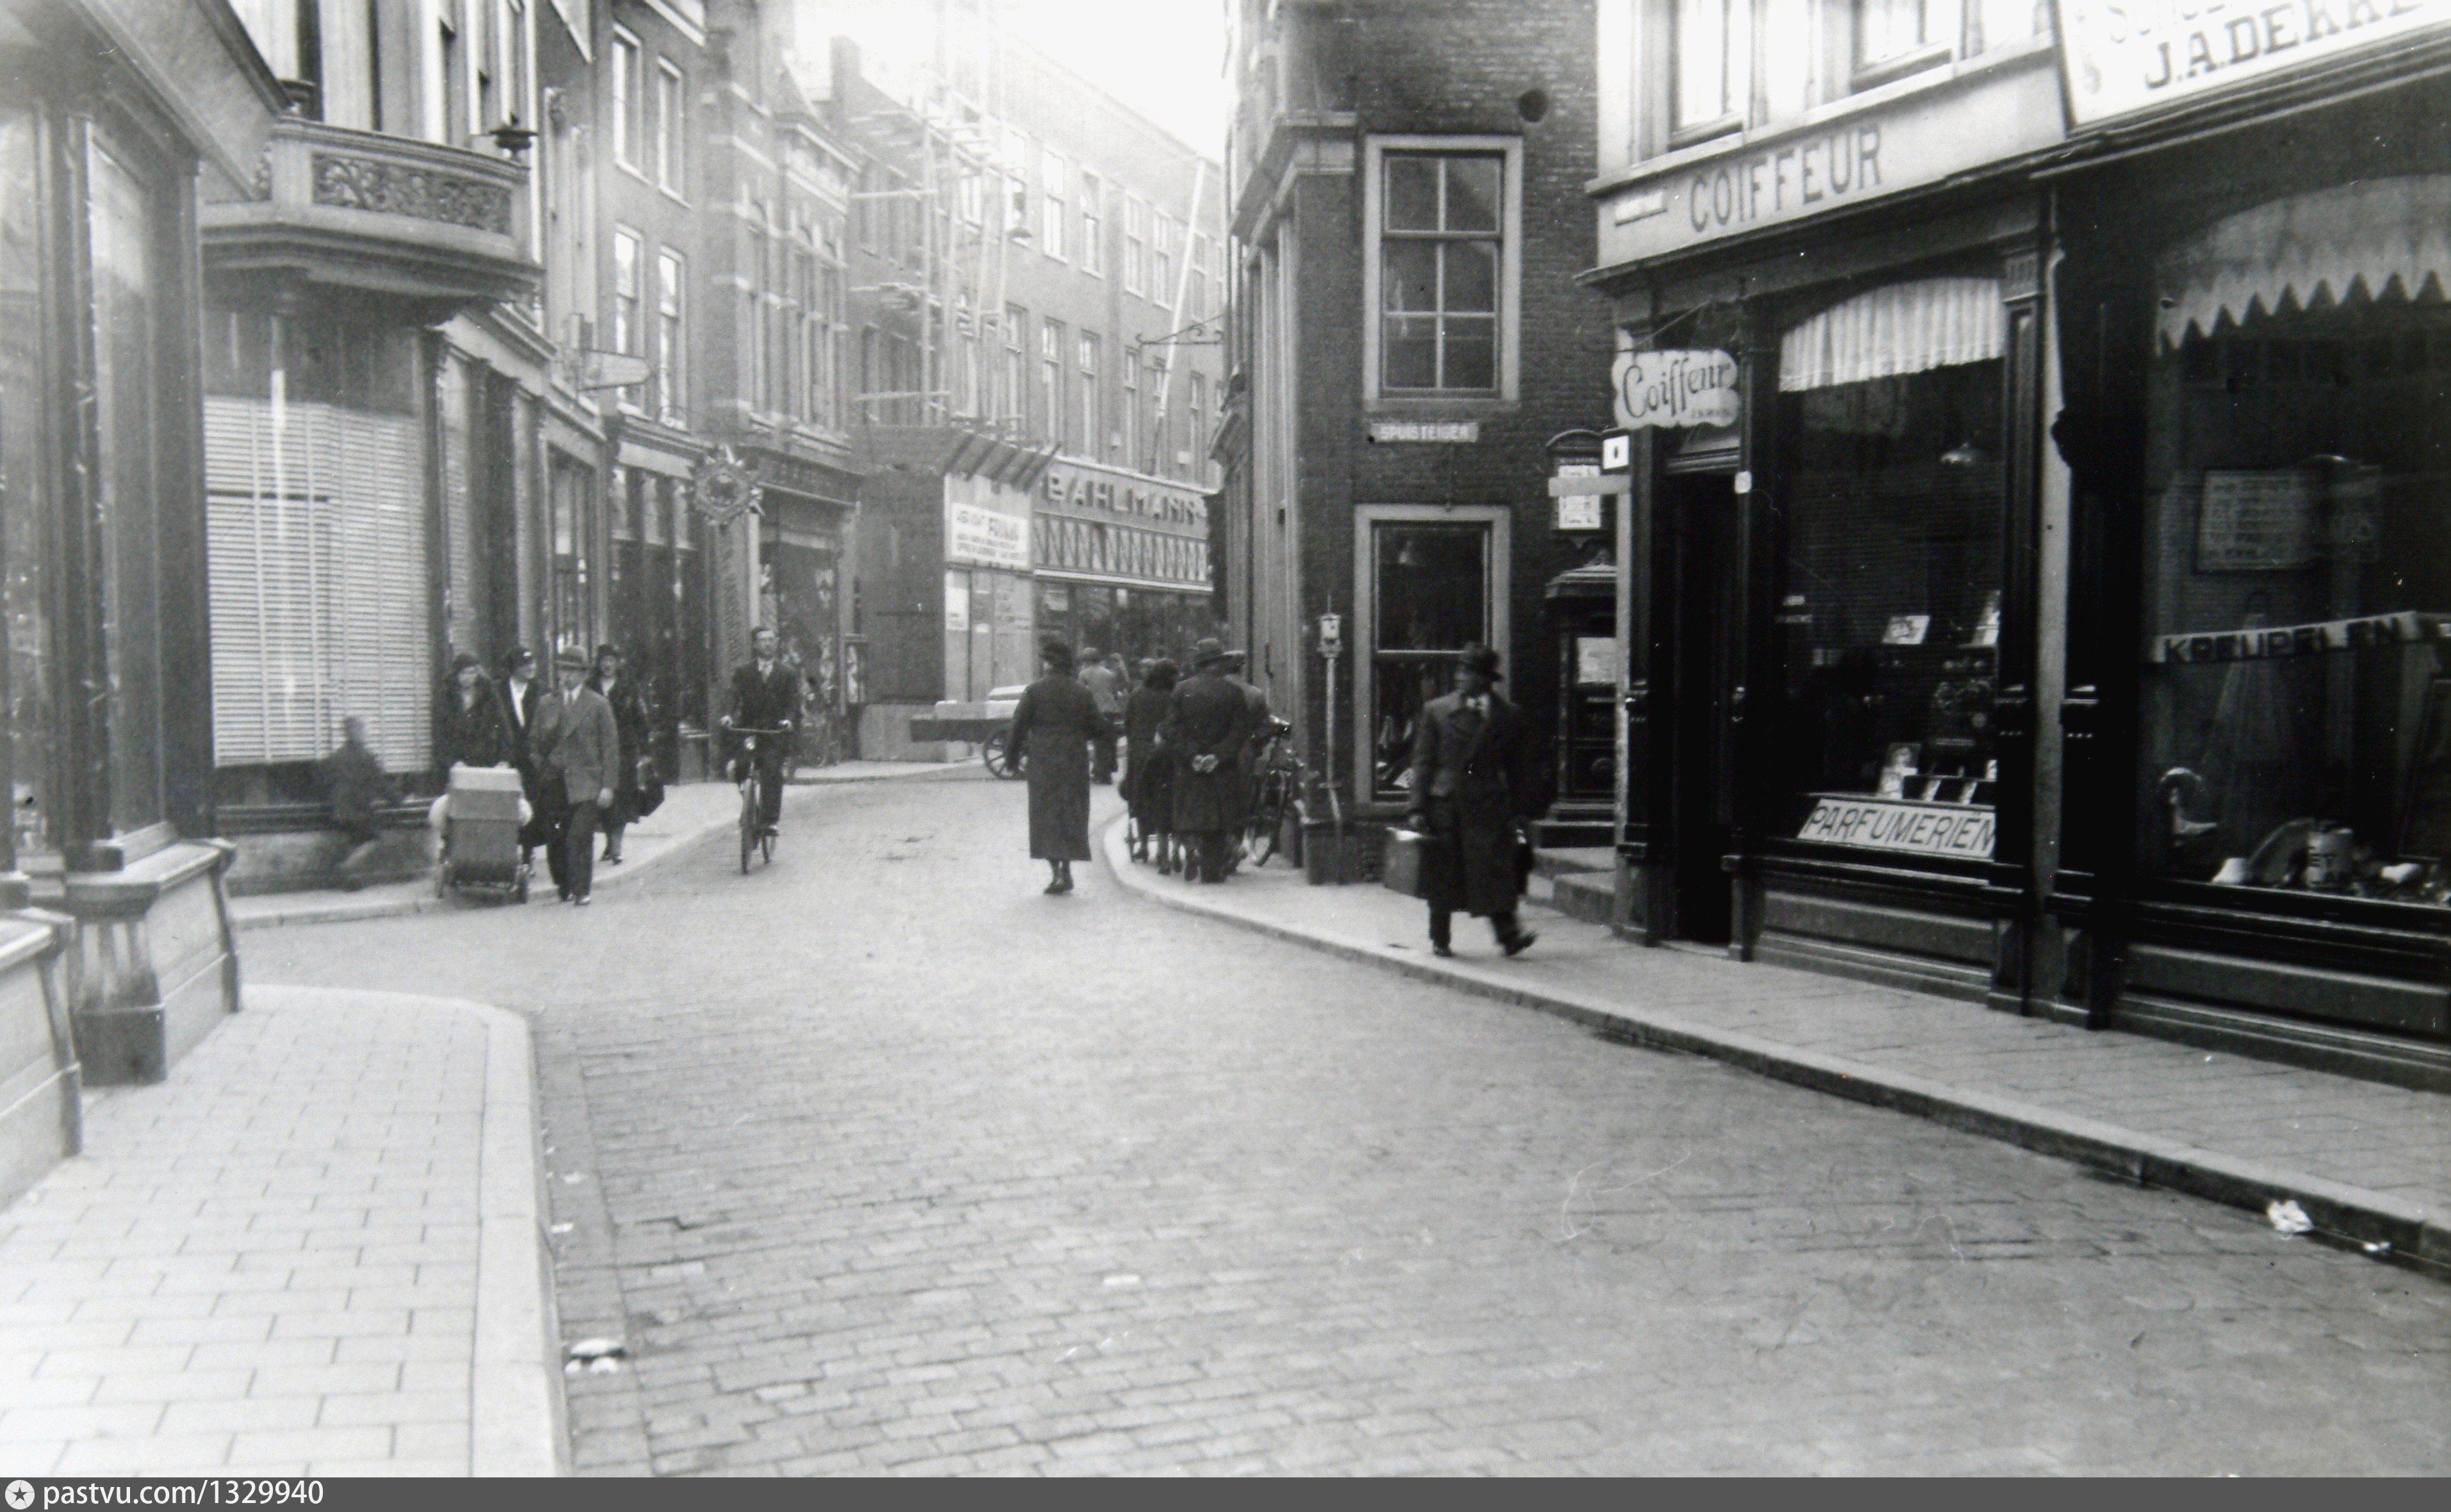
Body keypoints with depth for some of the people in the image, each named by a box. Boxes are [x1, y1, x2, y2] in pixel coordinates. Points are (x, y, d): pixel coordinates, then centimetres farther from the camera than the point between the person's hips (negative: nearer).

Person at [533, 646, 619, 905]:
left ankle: (581, 890, -7)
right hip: (556, 786, 3)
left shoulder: (599, 705, 4)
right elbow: (535, 743, 20)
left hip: (587, 786, -3)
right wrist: (543, 771, 5)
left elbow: (610, 747, 2)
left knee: (579, 838, -13)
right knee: (557, 840, 1)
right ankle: (564, 886, 17)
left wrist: (607, 786, -5)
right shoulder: (546, 706, 14)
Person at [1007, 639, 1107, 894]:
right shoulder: (1083, 693, 2)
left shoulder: (1034, 691, -5)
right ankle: (1066, 871, 10)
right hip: (1075, 762, 2)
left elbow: (1019, 725, -4)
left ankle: (1055, 871, -9)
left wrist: (1015, 754, 8)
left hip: (1042, 761, -2)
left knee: (1046, 815, 2)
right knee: (1071, 813, 11)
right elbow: (1098, 727, 3)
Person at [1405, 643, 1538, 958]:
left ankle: (1509, 934, -10)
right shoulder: (1436, 710, 6)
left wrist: (1520, 812, 4)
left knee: (1494, 871, -11)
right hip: (1444, 805, 1)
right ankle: (1441, 939, 17)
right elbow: (1423, 762, 5)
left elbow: (1519, 767, 10)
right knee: (1442, 877, 5)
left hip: (1489, 806, -1)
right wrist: (1417, 808, -2)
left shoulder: (1509, 715, 7)